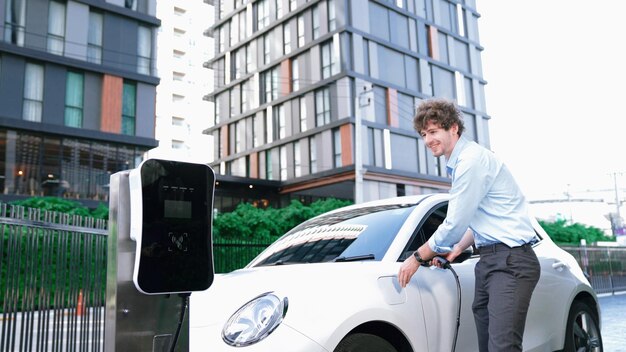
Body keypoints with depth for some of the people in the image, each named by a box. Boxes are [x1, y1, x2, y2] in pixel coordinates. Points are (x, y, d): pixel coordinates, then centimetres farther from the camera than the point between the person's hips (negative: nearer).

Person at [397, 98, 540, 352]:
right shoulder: (459, 162, 17)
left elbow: (455, 224, -14)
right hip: (489, 260, 10)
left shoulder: (472, 160, -14)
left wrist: (417, 257, -3)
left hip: (510, 260, -10)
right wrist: (458, 249, 17)